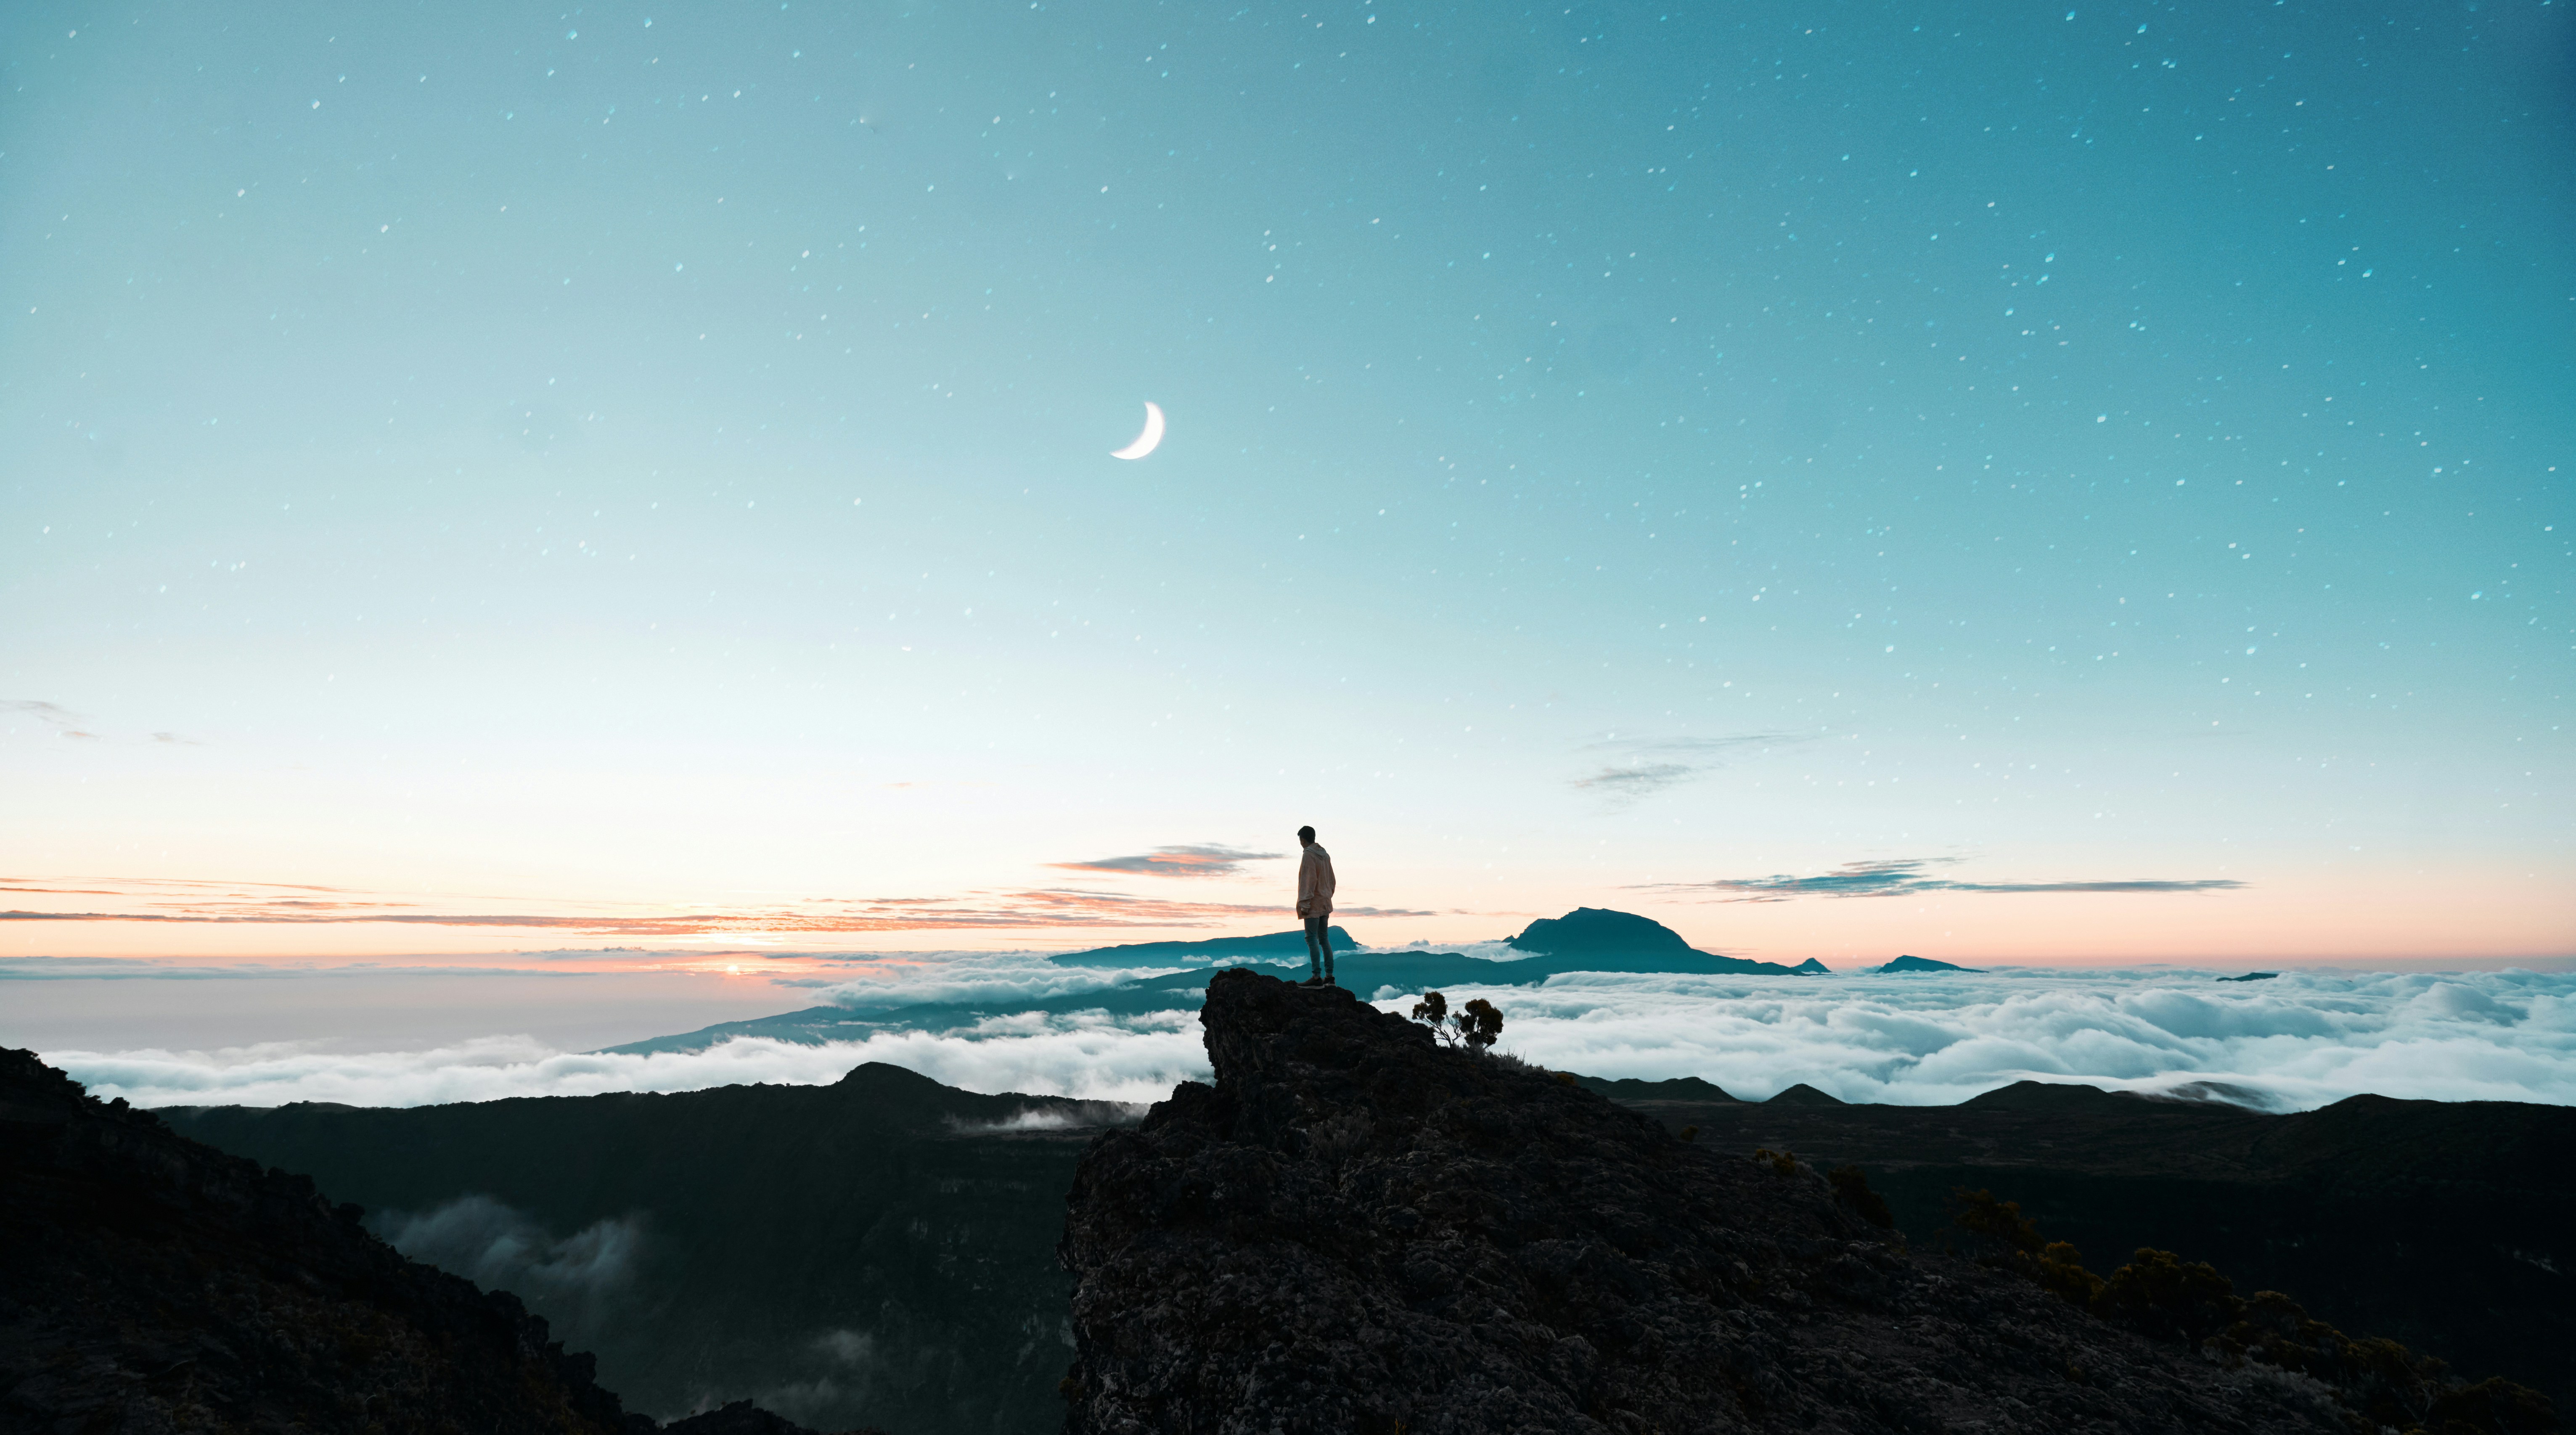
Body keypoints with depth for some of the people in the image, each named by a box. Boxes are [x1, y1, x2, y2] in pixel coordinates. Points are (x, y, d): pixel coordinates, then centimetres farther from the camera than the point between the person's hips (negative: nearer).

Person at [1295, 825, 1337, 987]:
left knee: (1312, 939, -8)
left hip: (1313, 905, -8)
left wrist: (1304, 904, -16)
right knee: (1324, 939, 11)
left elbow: (1309, 881, -17)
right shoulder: (1325, 855, 13)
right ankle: (1329, 976, 10)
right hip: (1325, 904, 8)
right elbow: (1332, 880, 17)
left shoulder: (1309, 855, -12)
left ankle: (1316, 976, -13)